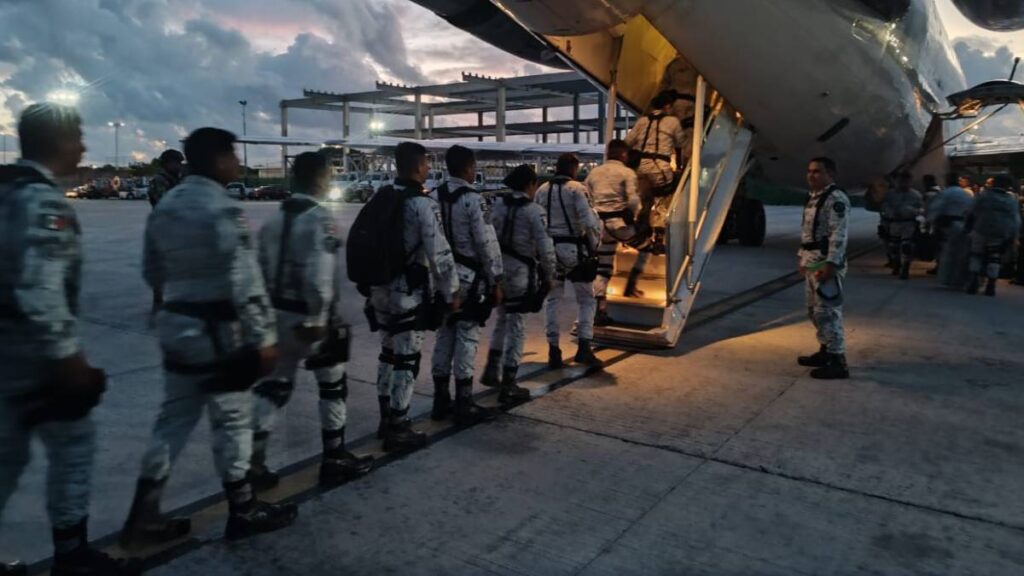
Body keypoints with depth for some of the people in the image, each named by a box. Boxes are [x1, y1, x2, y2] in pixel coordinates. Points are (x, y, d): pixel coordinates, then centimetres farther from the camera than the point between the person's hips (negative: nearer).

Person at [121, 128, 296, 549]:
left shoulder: (165, 205, 9)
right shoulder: (222, 209, -18)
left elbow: (152, 271, 16)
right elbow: (245, 282, -22)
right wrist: (264, 337, -16)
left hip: (175, 325, 8)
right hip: (217, 331, -8)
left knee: (174, 419, 16)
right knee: (232, 421, 5)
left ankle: (144, 517, 23)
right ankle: (243, 512, 20)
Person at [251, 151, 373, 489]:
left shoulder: (275, 218, 9)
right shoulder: (320, 218, -16)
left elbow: (263, 267, 10)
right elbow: (319, 274, -25)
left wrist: (269, 310, 16)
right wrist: (317, 319, -20)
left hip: (279, 314, 8)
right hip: (311, 318, -7)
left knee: (274, 386, 15)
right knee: (333, 385, 9)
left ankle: (252, 462, 16)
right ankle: (335, 460, 20)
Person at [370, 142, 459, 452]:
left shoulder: (381, 197, 9)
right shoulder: (422, 204, -16)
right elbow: (439, 253, -18)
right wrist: (451, 291, -8)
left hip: (381, 288, 8)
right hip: (408, 292, -8)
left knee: (388, 353, 19)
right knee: (406, 359, 1)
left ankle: (387, 419, 31)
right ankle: (398, 429, 8)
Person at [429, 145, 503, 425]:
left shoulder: (433, 197, 7)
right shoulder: (473, 199, -14)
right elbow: (487, 244, -15)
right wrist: (496, 281, -7)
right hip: (469, 278, -7)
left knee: (444, 336, 14)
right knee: (467, 339, 0)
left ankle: (441, 400, 22)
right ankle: (464, 405, 6)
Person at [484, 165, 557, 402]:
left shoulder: (498, 205, 6)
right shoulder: (533, 210, -11)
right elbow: (545, 248, -14)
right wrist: (548, 275, -2)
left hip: (497, 269, 6)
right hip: (521, 272, -6)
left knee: (502, 320, 25)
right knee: (516, 328, 2)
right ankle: (508, 386, 9)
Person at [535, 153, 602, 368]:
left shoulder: (542, 191, 5)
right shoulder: (577, 189, -8)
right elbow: (590, 222, -16)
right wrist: (594, 246, -3)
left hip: (549, 248, 4)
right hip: (573, 249, -4)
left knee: (552, 300, 14)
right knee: (586, 299, 9)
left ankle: (554, 350, 13)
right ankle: (583, 347, -3)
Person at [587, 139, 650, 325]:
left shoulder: (594, 173, 12)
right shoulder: (627, 173, -3)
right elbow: (633, 200, -12)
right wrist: (634, 216, 6)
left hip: (599, 223, 5)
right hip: (619, 221, -5)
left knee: (602, 269, 9)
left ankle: (601, 311, 6)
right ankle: (631, 285, 15)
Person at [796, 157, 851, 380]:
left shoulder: (836, 199, -14)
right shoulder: (813, 197, 16)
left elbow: (838, 235, -21)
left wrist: (830, 264, -25)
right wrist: (802, 257, 20)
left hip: (826, 261, -10)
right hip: (812, 260, 10)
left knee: (827, 311, -9)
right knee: (814, 309, 18)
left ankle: (838, 361, -4)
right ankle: (825, 351, 31)